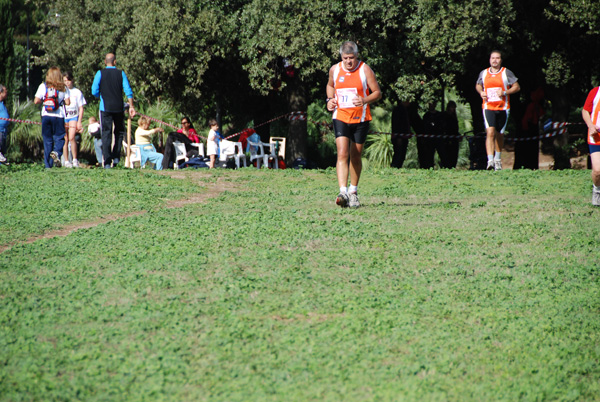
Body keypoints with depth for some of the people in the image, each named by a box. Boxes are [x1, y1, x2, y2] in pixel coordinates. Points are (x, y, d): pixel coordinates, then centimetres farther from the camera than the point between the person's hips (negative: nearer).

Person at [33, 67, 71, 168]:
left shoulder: (43, 86, 0)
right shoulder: (63, 87, -1)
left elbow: (36, 101, -4)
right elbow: (68, 102, -4)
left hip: (46, 116, 1)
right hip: (58, 116, -1)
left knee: (47, 140, 7)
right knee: (59, 138, 6)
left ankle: (48, 164, 6)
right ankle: (56, 152, -25)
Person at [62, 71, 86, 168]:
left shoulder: (77, 92, 5)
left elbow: (81, 108, 6)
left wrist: (79, 122, -2)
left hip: (74, 117, -2)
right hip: (63, 117, 2)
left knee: (71, 138, -19)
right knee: (65, 140, 0)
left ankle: (75, 160, -11)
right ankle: (66, 161, 5)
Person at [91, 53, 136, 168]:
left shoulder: (100, 73, -2)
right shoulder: (121, 73, 2)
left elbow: (94, 91, -5)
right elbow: (128, 91, -3)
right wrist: (131, 106, 1)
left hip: (105, 107, -1)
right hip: (118, 107, 1)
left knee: (106, 134, -1)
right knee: (119, 132, 17)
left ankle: (107, 162, -7)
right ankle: (116, 157, 7)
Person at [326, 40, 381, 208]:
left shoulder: (365, 70, -6)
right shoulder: (334, 70, 3)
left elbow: (377, 93, -4)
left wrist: (365, 100, -23)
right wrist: (330, 99, 5)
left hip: (360, 119, -1)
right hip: (340, 117, 1)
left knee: (356, 157, 9)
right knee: (342, 154, -16)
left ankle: (353, 192, 27)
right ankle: (343, 192, -25)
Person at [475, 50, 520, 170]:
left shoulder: (506, 73, 1)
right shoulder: (484, 73, 8)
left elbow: (517, 87, 2)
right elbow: (478, 85, 25)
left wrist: (505, 92, -13)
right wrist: (481, 92, 2)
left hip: (503, 108, 0)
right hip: (488, 108, 0)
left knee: (499, 134, 10)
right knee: (490, 132, -17)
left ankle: (497, 159, 31)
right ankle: (490, 160, -25)